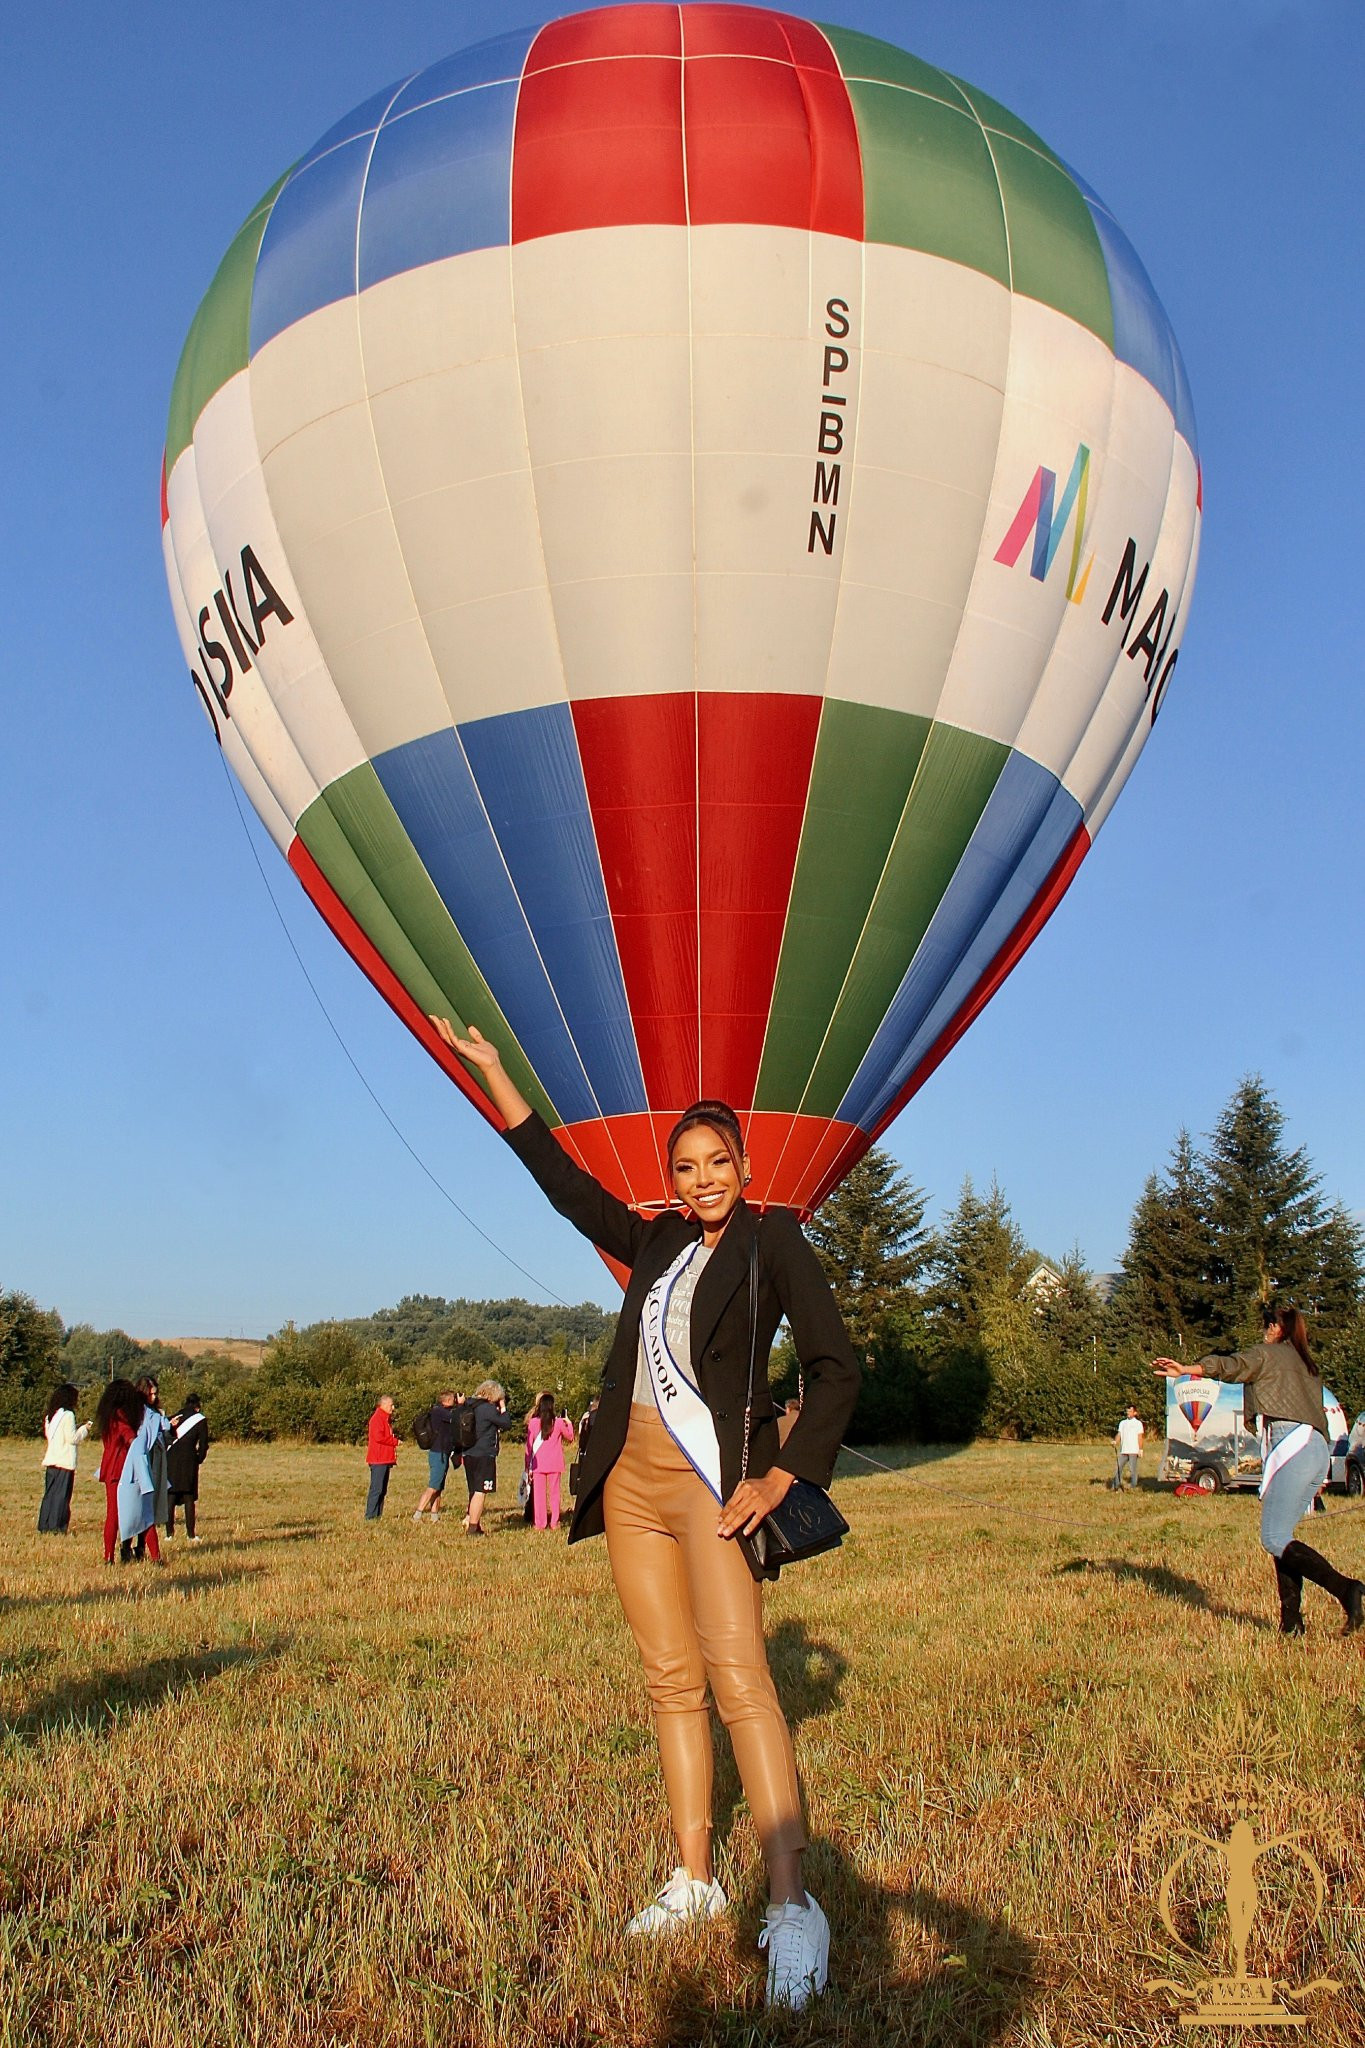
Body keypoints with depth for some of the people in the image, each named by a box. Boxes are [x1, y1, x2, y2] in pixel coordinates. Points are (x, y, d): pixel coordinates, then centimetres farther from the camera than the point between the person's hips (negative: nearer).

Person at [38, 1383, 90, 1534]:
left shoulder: (50, 1415, 13)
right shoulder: (68, 1415, -11)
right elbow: (72, 1438, -14)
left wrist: (79, 1429, 17)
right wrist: (84, 1429, 3)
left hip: (51, 1460, 8)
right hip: (65, 1462, -7)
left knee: (49, 1493, 11)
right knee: (62, 1495, -3)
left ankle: (44, 1526, 13)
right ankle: (57, 1527, -4)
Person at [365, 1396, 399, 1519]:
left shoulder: (386, 1419, 21)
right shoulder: (377, 1418, -11)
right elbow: (379, 1437, -22)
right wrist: (395, 1441, -13)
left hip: (386, 1459, 10)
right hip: (378, 1460, -10)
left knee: (382, 1490, 10)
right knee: (376, 1489, -10)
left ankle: (377, 1516, 13)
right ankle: (370, 1517, -8)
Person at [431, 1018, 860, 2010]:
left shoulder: (773, 1239, -4)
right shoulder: (657, 1244, 12)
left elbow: (837, 1367, -8)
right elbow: (565, 1181, 18)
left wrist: (780, 1480, -13)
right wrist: (491, 1070, 19)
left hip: (714, 1482, -6)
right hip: (633, 1481, 6)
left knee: (738, 1678, -15)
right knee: (672, 1679, 9)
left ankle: (794, 1903, -14)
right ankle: (695, 1879, 17)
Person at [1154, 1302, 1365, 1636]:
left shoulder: (1268, 1353, 7)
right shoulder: (1308, 1365, 28)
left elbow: (1230, 1365, -12)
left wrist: (1186, 1370, -26)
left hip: (1293, 1444, -8)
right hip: (1320, 1449, 8)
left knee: (1274, 1539, -12)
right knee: (1281, 1536, 9)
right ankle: (1291, 1621, 1)